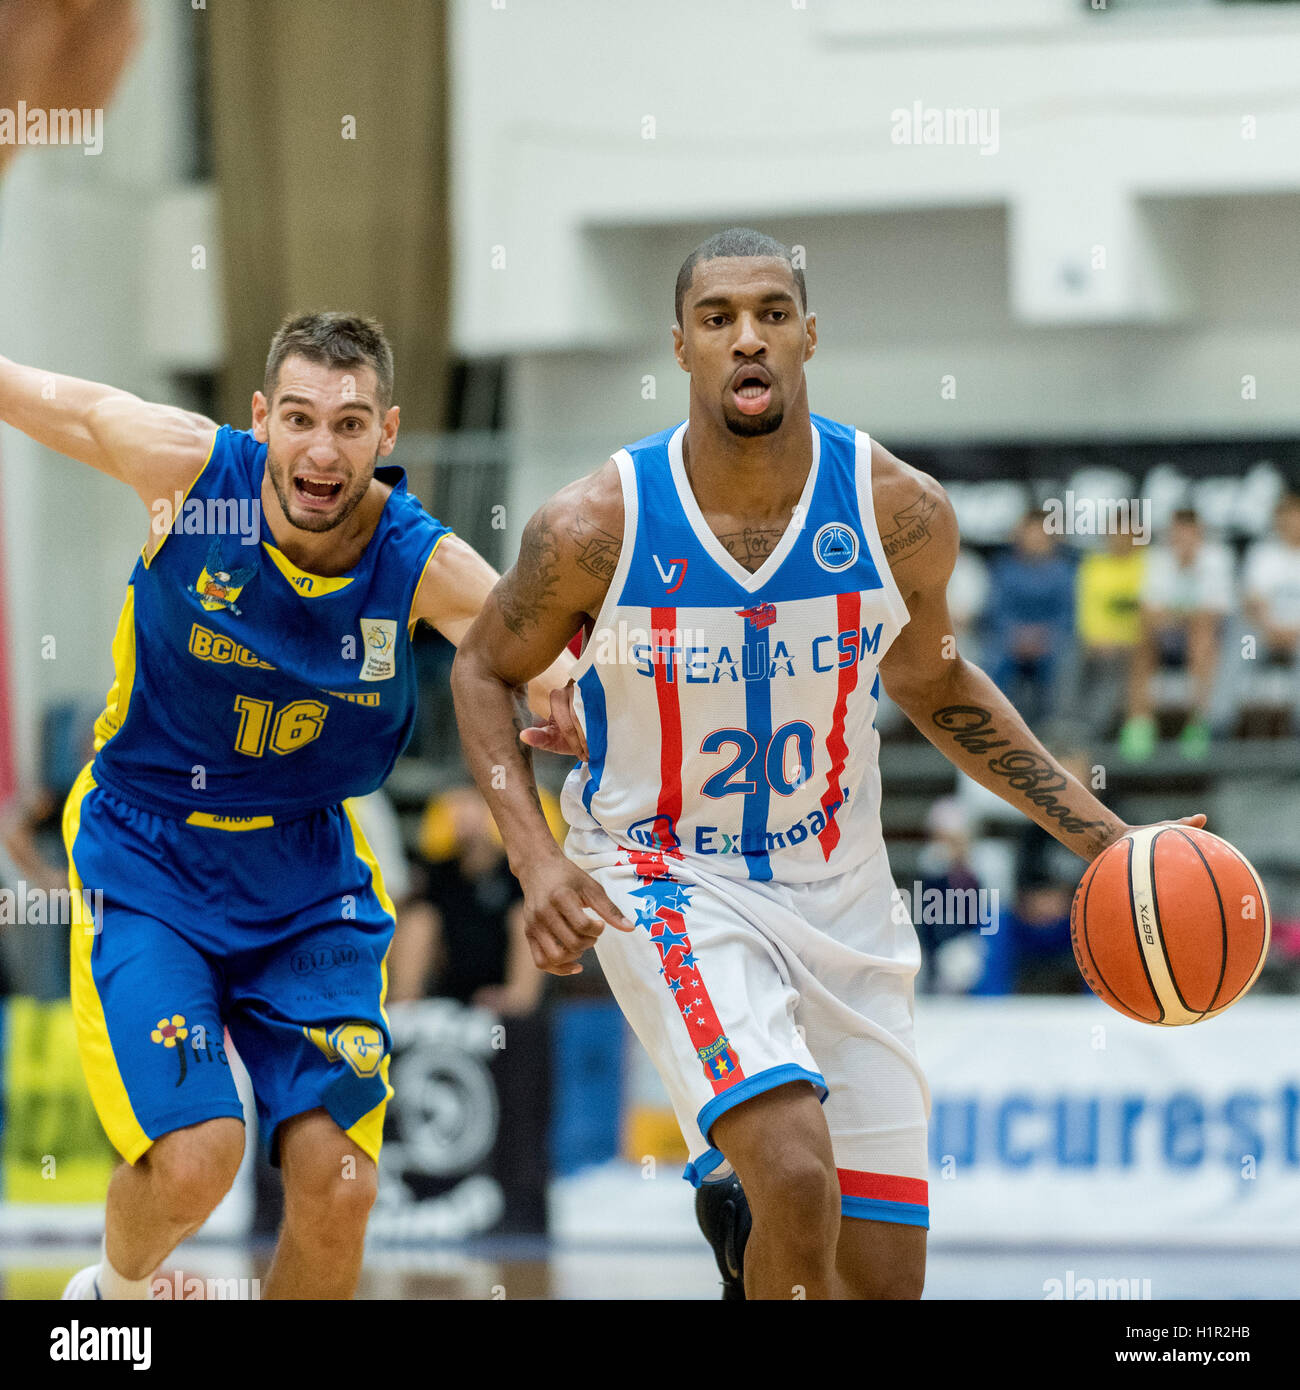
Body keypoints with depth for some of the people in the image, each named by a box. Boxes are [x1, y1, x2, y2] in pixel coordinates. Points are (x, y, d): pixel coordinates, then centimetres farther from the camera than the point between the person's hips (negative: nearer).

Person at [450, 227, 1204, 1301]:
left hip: (836, 886, 4)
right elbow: (485, 670, 1)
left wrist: (1105, 839, 4)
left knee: (885, 1278, 6)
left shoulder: (902, 512, -12)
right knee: (799, 1180, -29)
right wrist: (536, 858, -15)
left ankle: (738, 1210, 38)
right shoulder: (598, 526, -18)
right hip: (665, 879, -3)